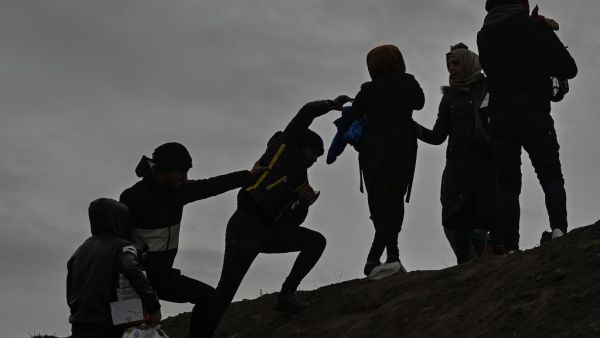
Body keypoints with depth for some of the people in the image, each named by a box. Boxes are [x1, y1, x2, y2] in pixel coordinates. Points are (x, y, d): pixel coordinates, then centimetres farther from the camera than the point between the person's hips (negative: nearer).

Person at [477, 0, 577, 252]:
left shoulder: (485, 36, 7)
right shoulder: (537, 27, -1)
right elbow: (568, 69, 4)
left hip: (501, 119, 2)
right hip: (535, 116, -2)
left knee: (508, 185, 2)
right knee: (551, 177, 9)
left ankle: (511, 248, -9)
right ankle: (558, 229, -13)